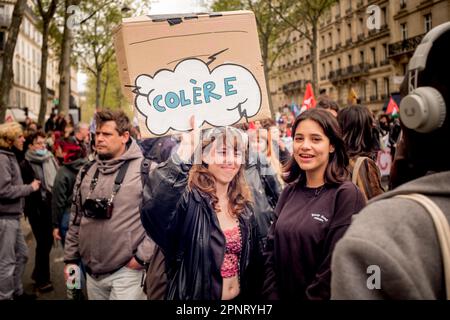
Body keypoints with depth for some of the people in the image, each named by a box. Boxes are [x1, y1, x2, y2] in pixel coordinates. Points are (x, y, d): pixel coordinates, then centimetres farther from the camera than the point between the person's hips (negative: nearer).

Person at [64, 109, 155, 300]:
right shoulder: (87, 172, 9)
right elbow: (76, 219, 15)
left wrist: (142, 256, -14)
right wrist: (71, 258, 14)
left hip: (126, 271, -6)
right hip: (92, 272, 6)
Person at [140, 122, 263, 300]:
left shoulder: (243, 205, 2)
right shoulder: (189, 199, -19)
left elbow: (252, 260, 9)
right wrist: (184, 150, -45)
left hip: (240, 296, 6)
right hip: (195, 296, -5)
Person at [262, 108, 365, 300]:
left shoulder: (346, 195, -15)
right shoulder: (290, 192, 2)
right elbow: (270, 251, 3)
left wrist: (311, 296, -16)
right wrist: (271, 295, -5)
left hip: (317, 296, -5)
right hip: (282, 294, 5)